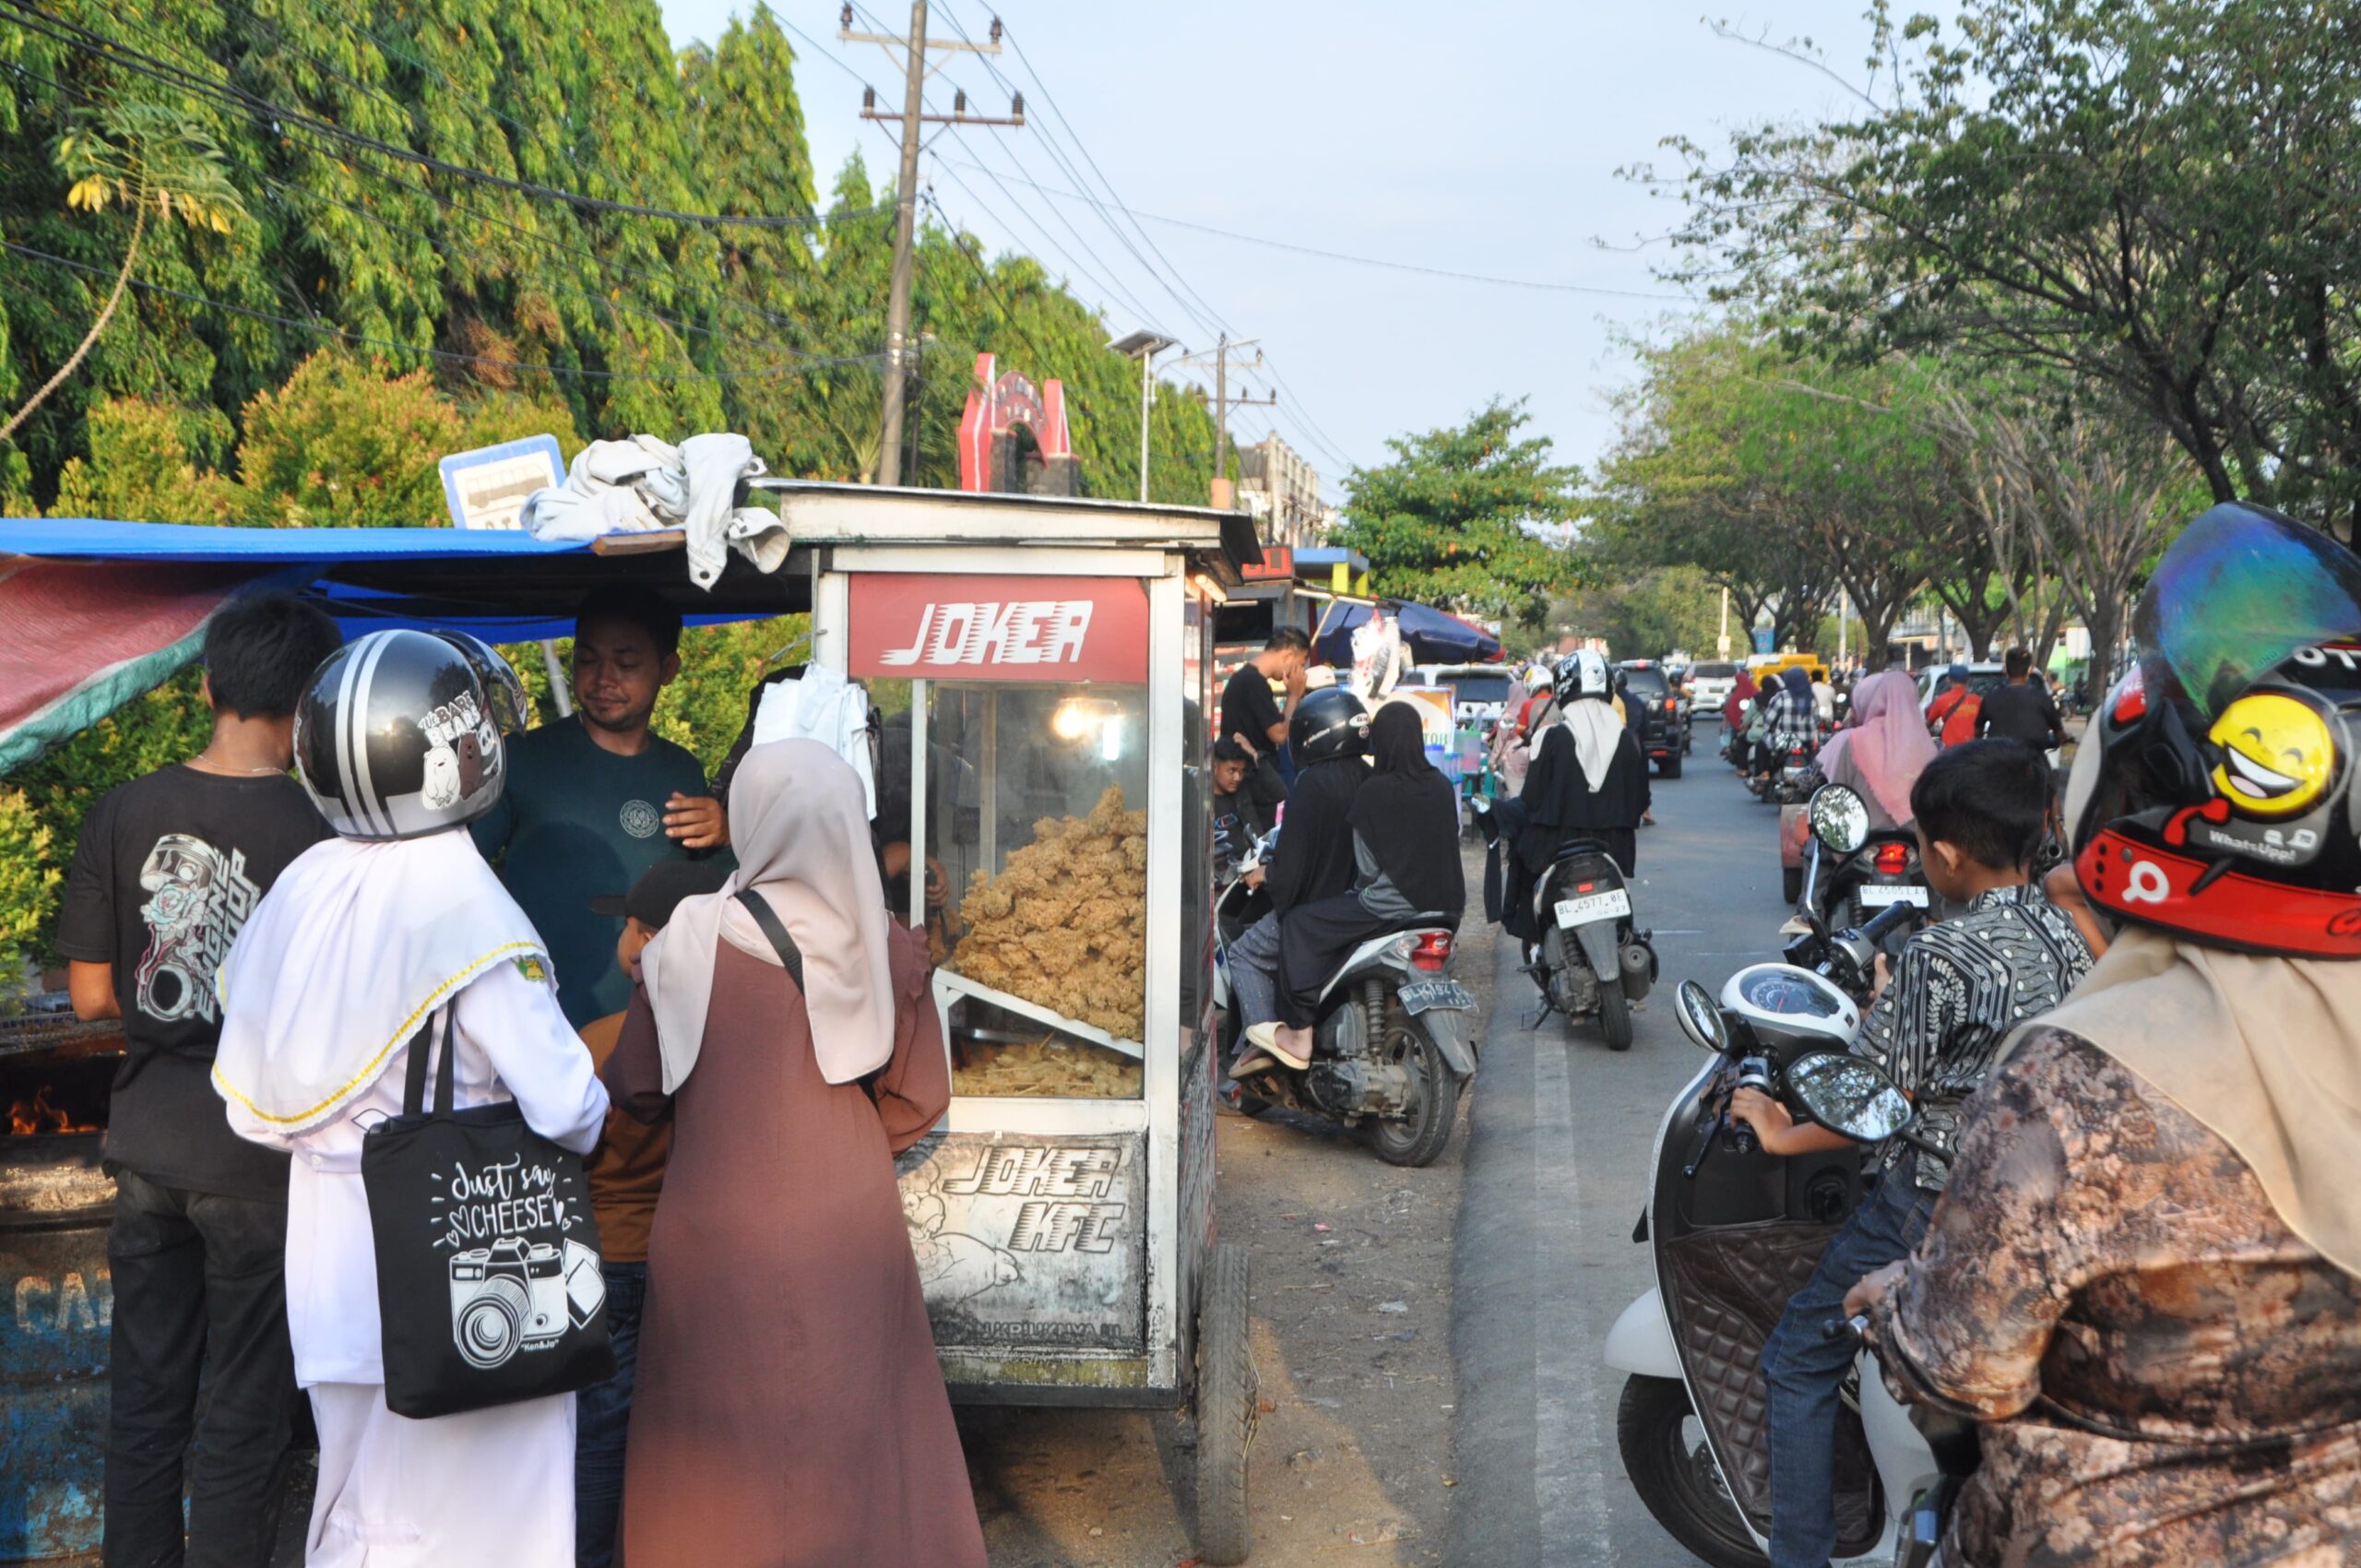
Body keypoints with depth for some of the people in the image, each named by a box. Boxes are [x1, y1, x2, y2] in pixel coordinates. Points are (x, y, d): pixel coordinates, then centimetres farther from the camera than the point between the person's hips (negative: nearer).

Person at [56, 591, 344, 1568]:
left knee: (145, 1395, 17)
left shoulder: (123, 813, -4)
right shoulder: (317, 831, -17)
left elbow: (91, 995, 1)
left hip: (147, 1146, 4)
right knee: (242, 1410, 9)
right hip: (258, 1157, -4)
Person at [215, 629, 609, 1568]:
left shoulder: (299, 890, -1)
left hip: (330, 1254, 6)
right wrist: (591, 1117, 1)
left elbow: (251, 1106, 6)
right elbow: (562, 1101, -20)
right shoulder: (465, 903, -20)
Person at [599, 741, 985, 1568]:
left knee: (723, 1450, 12)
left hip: (724, 1234, -2)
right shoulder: (887, 947, -4)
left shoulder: (691, 937, -11)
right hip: (853, 1231, 2)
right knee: (858, 1429, 15)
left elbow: (636, 1088, -1)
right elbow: (918, 1100, 2)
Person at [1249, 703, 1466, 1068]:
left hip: (1392, 906, -8)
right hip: (1447, 905, 8)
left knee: (1299, 924, 2)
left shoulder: (1375, 790, -13)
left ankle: (1300, 1036, 0)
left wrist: (1361, 886, 13)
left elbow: (1367, 865, -8)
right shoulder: (1442, 787, 5)